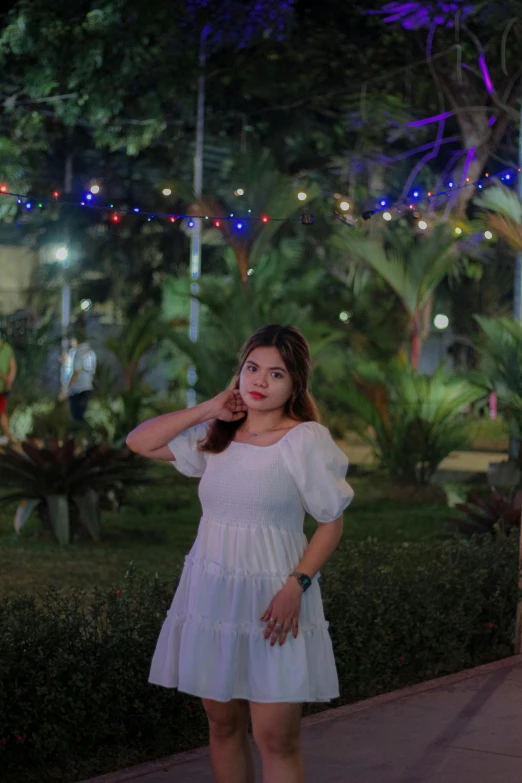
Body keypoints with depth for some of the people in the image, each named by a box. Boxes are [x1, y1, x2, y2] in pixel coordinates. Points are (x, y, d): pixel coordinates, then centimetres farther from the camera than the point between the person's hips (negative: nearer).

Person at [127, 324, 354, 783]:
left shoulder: (306, 439, -6)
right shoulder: (216, 436, 8)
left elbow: (332, 523, -5)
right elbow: (139, 442, 9)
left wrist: (296, 586, -17)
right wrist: (207, 411, 3)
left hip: (272, 603, -5)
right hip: (211, 597, 5)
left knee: (277, 740, -7)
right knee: (223, 724, 12)